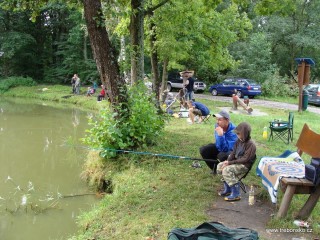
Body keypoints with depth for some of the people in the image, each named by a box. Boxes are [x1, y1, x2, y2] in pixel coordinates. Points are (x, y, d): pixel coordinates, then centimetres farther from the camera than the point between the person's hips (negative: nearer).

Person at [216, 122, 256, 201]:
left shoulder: (251, 145, -20)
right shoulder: (239, 141, 4)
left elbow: (245, 159, -23)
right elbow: (233, 153, 9)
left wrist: (230, 162, -23)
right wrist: (227, 161, -10)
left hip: (244, 165, -9)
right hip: (236, 161, 9)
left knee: (226, 170, -27)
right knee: (220, 166, 0)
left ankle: (236, 194, -21)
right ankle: (227, 189, 11)